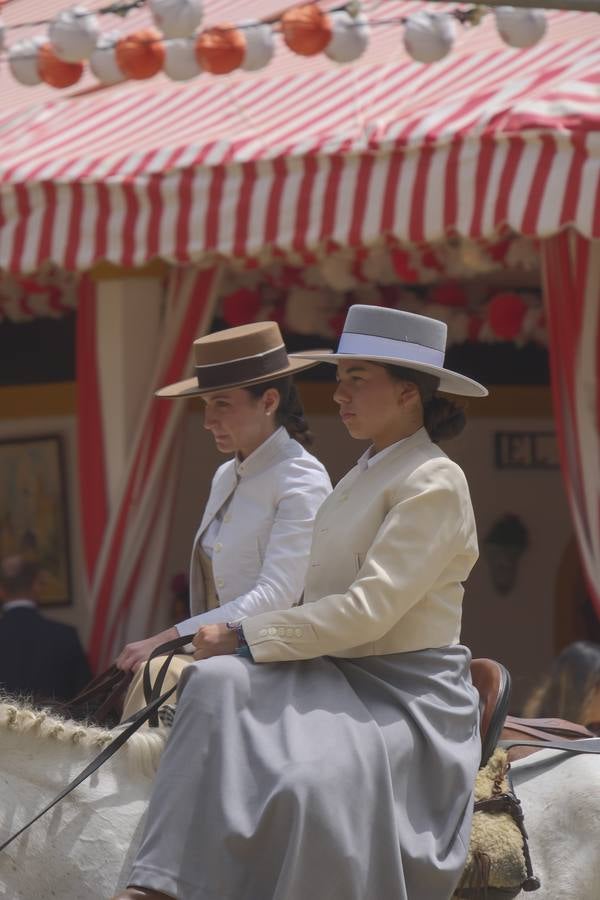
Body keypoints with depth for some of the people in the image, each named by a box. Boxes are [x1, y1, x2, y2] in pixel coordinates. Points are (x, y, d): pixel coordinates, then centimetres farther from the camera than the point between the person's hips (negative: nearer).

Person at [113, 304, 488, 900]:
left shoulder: (433, 483, -13)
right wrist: (232, 647, 7)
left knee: (315, 783, -35)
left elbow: (369, 609, -20)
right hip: (337, 674, 8)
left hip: (410, 695, -8)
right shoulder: (364, 475, 16)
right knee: (219, 682, -19)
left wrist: (247, 639, -17)